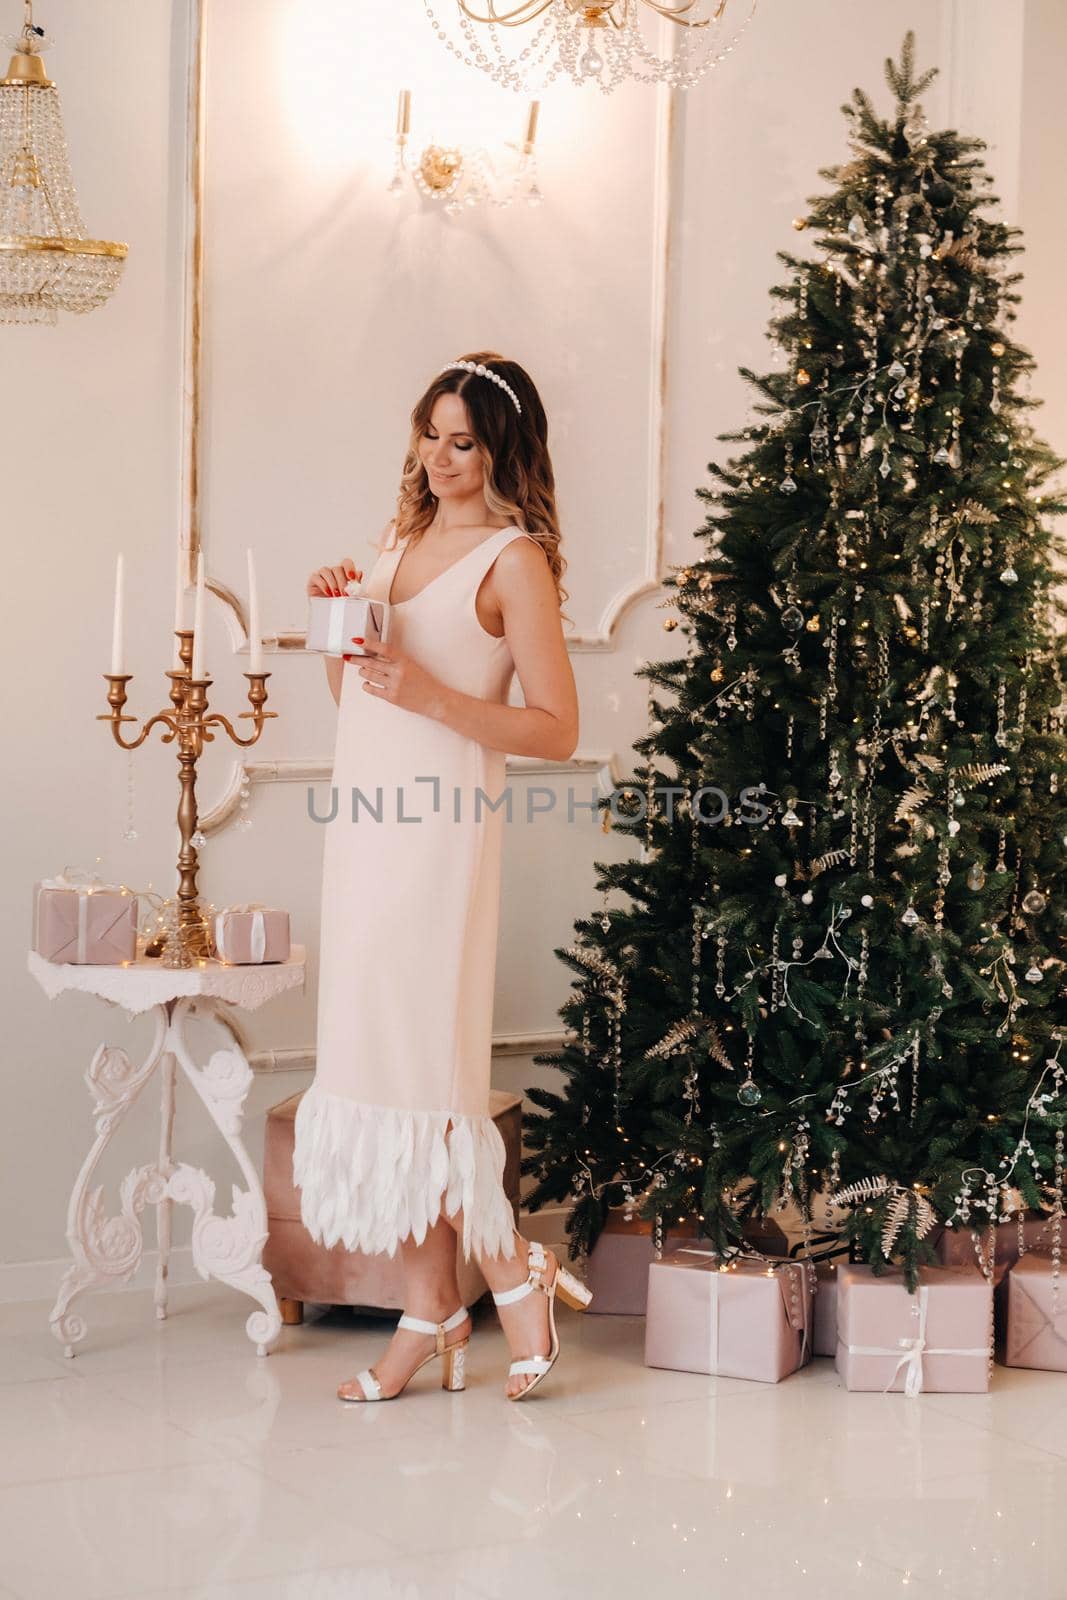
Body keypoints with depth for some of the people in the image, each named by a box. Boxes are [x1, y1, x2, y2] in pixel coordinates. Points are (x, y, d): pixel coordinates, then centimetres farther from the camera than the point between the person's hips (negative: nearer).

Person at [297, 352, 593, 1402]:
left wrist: (431, 695, -19)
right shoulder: (400, 540, 17)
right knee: (381, 1057, 6)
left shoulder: (514, 560, -6)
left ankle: (509, 1268, 9)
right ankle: (430, 1312, 13)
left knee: (414, 1058, -8)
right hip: (368, 818, 7)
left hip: (440, 824, -7)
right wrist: (335, 624, 4)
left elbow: (556, 728, -11)